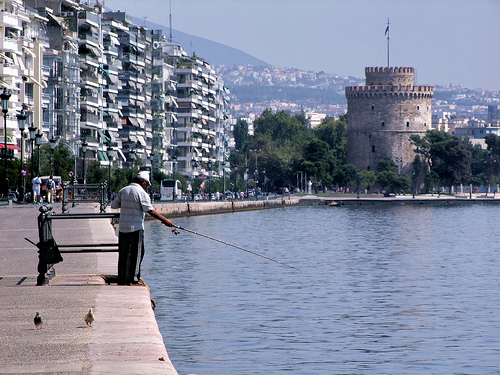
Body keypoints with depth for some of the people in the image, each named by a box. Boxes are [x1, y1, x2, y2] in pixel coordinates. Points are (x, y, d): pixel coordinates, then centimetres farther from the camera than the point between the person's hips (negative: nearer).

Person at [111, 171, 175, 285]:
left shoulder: (123, 191, 8)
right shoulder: (141, 193, -10)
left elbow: (113, 205, 12)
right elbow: (151, 211, -14)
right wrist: (165, 220, -8)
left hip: (123, 227, 6)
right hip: (136, 227, -6)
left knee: (123, 253, 10)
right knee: (136, 253, 1)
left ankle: (122, 279, 11)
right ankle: (133, 279, 0)